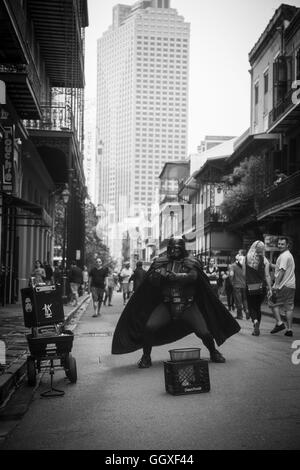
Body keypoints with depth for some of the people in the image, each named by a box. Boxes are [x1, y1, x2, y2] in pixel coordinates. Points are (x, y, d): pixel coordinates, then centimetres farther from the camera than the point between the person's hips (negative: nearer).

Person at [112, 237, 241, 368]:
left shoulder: (190, 262, 1)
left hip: (188, 305, -1)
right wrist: (160, 275, -25)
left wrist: (176, 276, -33)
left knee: (203, 331, -7)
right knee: (149, 327, -18)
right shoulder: (161, 262, 7)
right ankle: (146, 357, 4)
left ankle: (214, 353, 25)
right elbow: (151, 279, -4)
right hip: (166, 304, 1)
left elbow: (193, 276, -18)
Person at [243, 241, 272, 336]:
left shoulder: (246, 258, -4)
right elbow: (267, 276, -7)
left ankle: (255, 321, -19)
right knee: (258, 307, 15)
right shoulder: (264, 260, -6)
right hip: (261, 287, 1)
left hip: (250, 287, -1)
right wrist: (269, 288, -1)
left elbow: (244, 273, -2)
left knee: (251, 307, 9)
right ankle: (256, 329, 17)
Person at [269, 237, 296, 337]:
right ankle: (289, 329, 7)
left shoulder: (284, 256, -12)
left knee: (273, 302, 2)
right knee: (289, 307, 7)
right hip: (291, 285, 9)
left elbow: (282, 271, -19)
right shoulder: (289, 255, 19)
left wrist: (275, 285, -20)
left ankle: (279, 323, -4)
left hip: (283, 285, -9)